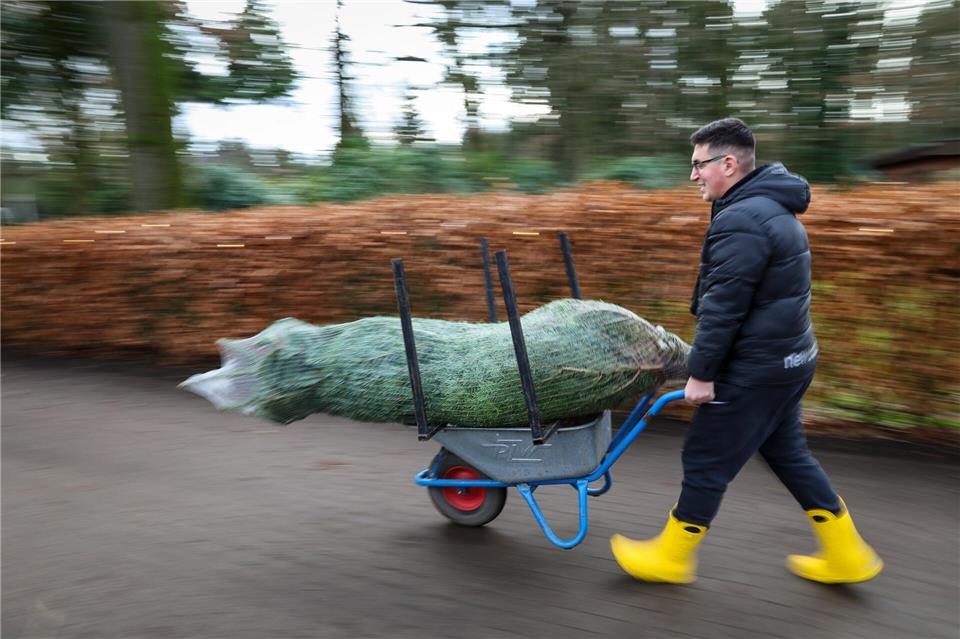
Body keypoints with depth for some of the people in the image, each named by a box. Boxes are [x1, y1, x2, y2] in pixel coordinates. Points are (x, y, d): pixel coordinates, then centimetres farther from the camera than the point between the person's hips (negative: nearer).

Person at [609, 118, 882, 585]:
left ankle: (669, 558, 20)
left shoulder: (740, 221, -22)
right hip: (790, 356, 10)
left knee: (706, 460, 3)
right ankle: (847, 556, 30)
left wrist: (701, 372, -16)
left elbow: (722, 306, -24)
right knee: (787, 452, 21)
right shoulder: (773, 208, 12)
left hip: (756, 369, -10)